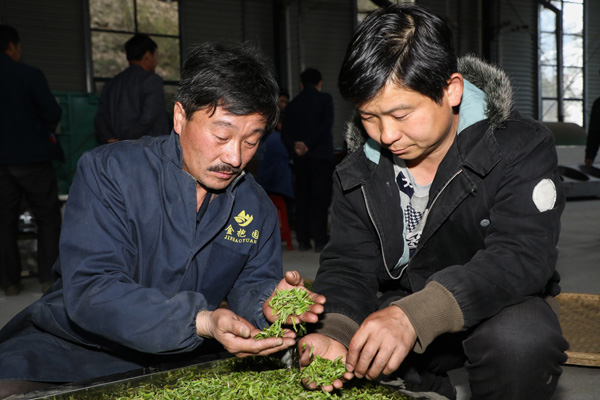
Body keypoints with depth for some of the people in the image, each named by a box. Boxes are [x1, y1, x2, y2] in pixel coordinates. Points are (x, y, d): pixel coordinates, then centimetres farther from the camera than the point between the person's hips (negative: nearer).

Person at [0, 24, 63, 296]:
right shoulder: (30, 75, -11)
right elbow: (53, 113, -12)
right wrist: (45, 130, 8)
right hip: (32, 156, -4)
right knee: (47, 217, 7)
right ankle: (49, 277, 4)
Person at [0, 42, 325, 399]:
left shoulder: (257, 208, 3)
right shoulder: (108, 171, -13)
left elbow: (249, 286, 5)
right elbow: (88, 289, -23)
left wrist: (266, 302, -21)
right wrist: (199, 322, -36)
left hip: (176, 364, 5)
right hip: (66, 350, -5)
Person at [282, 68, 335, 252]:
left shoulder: (292, 104, 11)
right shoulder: (325, 99, 0)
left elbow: (285, 131, 2)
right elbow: (326, 125, -14)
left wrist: (294, 147, -10)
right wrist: (309, 145, -15)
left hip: (300, 158, 4)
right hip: (320, 156, -4)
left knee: (302, 197, 9)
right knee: (321, 197, -2)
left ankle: (303, 240, 10)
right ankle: (319, 239, -4)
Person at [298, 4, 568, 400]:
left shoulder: (520, 147, -18)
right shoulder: (358, 172, -3)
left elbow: (520, 256, -30)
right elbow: (348, 264, -5)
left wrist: (416, 315, -46)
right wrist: (335, 333, -30)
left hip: (499, 305, -4)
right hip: (399, 303, 4)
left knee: (520, 338, -37)